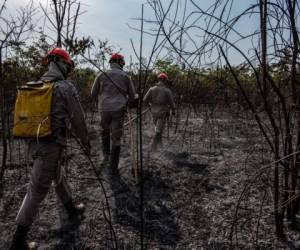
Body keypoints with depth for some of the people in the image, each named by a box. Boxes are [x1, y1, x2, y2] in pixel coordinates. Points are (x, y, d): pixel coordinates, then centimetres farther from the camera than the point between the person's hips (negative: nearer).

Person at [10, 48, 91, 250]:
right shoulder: (66, 88, -11)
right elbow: (78, 119, -7)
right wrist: (86, 142, 6)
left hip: (35, 142, 8)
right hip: (52, 144, -8)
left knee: (58, 178, 23)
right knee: (37, 190, 0)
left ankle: (73, 212, 43)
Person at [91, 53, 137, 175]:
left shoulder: (101, 75, 5)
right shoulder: (125, 76, 4)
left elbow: (93, 94, 11)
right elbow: (133, 96, 8)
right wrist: (133, 104, 28)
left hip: (104, 109, 1)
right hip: (119, 109, -1)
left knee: (105, 132, 27)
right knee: (116, 138, 4)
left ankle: (106, 155, 22)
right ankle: (113, 168, 7)